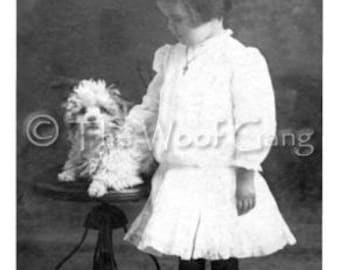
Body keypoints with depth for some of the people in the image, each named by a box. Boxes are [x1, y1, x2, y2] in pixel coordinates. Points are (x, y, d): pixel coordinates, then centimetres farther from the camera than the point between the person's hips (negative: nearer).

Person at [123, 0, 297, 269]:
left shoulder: (241, 61, -13)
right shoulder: (170, 58, 7)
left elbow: (254, 125, -13)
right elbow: (151, 108, 18)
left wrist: (246, 178, -12)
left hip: (222, 183, -5)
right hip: (178, 180, 6)